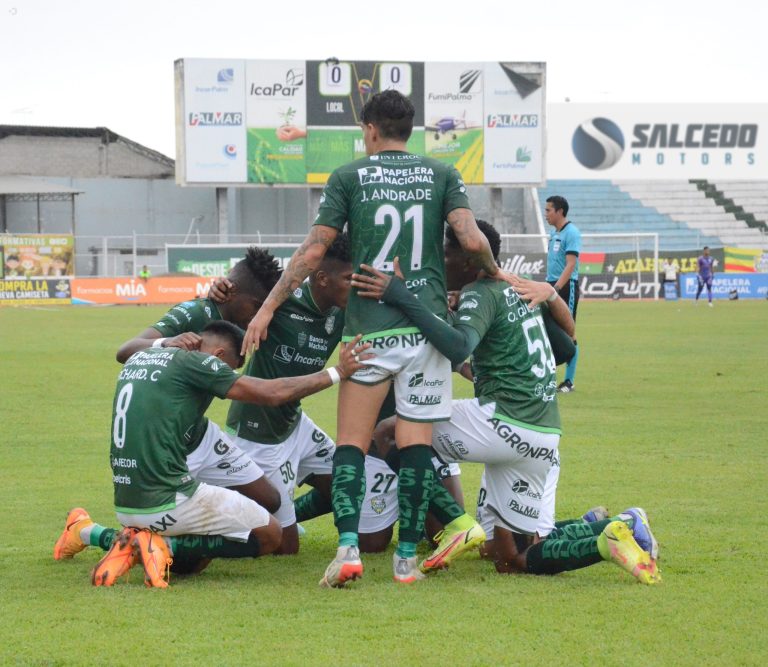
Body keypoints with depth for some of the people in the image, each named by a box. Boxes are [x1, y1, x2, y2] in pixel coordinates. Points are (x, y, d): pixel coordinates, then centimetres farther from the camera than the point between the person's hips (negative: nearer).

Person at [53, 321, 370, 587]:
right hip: (168, 501, -8)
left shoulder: (137, 358, 14)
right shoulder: (193, 361, -7)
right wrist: (336, 373, 1)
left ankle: (90, 533, 12)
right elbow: (272, 393, -8)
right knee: (269, 534, 4)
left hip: (124, 505, 8)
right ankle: (168, 546, -10)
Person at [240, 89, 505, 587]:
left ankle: (348, 547, -14)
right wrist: (494, 273, 17)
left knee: (352, 441, 2)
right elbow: (472, 240, -4)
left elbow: (314, 251, 1)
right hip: (427, 322, 1)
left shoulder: (348, 178, 5)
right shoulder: (441, 174, 8)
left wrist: (269, 307, 7)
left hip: (368, 327, -1)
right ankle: (408, 557, 4)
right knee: (416, 443, 5)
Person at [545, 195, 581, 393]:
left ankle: (569, 382, 1)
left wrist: (556, 287, -28)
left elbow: (571, 264, -20)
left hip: (566, 287, -9)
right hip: (552, 286, 9)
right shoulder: (554, 232, 15)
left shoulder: (571, 232, -12)